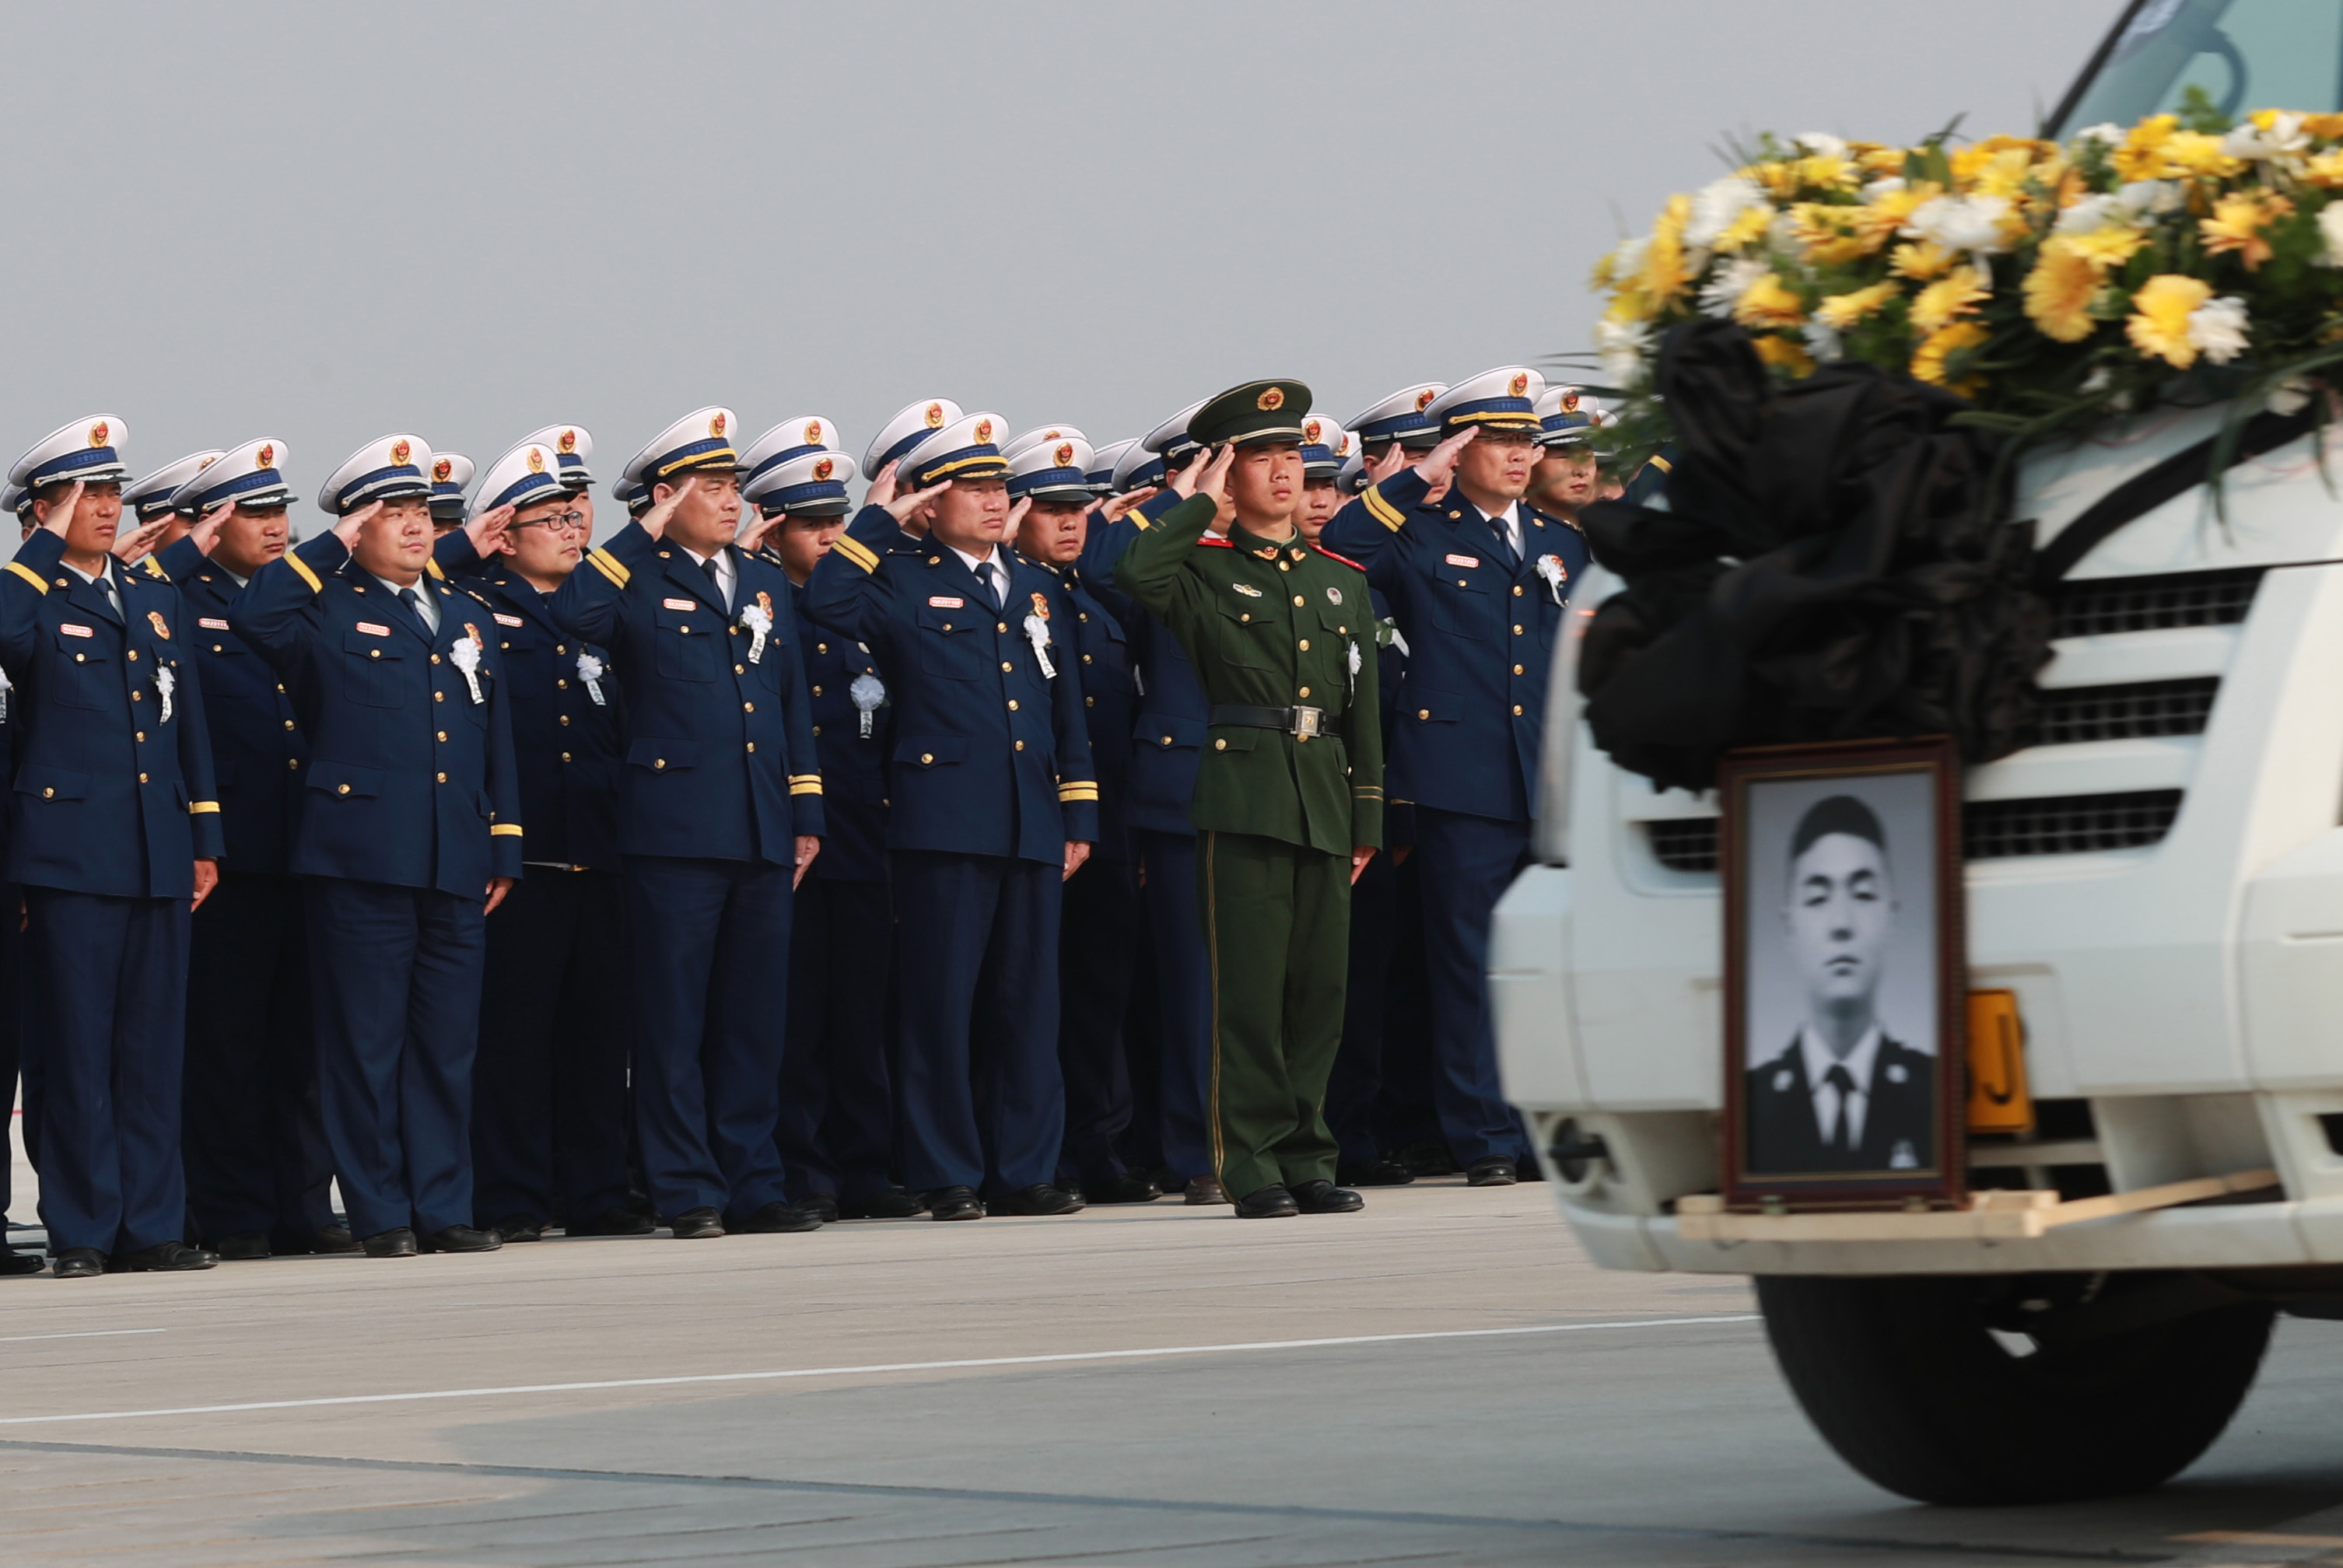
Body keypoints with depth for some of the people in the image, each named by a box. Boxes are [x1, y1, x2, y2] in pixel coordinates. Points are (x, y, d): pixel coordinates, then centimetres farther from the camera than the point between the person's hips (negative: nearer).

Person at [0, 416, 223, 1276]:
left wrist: (205, 840, 14)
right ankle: (82, 1231, 1)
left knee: (153, 1049, 6)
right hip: (72, 851, -5)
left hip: (159, 855, 5)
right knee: (76, 1049, -3)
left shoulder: (158, 599, 18)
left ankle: (151, 1227, 10)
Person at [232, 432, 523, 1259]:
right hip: (362, 860, -5)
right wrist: (336, 549, -7)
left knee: (448, 1043, 7)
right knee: (366, 1041, -2)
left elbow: (498, 741, 19)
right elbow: (251, 615, -18)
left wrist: (505, 849, 12)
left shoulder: (469, 618, 19)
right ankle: (381, 1214, 3)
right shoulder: (329, 614, 4)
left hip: (457, 867, 5)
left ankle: (444, 1207, 12)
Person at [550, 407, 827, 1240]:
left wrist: (806, 815, 13)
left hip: (763, 836, 5)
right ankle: (689, 1194, 3)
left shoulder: (767, 582, 17)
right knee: (675, 1021, -1)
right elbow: (573, 611, -22)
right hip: (674, 834, -5)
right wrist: (645, 538, -13)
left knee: (755, 1019, 8)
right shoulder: (639, 582, 0)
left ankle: (753, 1187, 14)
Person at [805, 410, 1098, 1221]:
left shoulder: (1039, 590, 19)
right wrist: (878, 518, -8)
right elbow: (828, 603, -17)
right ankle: (948, 1176, 1)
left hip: (1032, 828, 5)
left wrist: (1080, 816, 12)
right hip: (945, 823, -5)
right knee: (943, 1002, -3)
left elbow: (1068, 710, 19)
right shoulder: (903, 585, 4)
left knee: (1028, 1003, 6)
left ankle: (1023, 1170, 11)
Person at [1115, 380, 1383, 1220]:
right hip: (1243, 796, -5)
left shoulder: (1342, 579, 17)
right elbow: (1136, 572, -22)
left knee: (1320, 990, 6)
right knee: (1250, 990, -5)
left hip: (1325, 802, 5)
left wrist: (1367, 820, 12)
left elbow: (1363, 704, 17)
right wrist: (1202, 501, -9)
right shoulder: (1205, 570, 2)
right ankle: (1254, 1168, -1)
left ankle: (1307, 1160, 13)